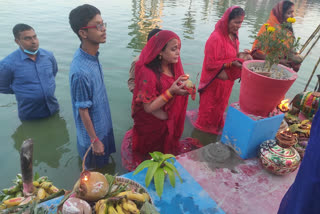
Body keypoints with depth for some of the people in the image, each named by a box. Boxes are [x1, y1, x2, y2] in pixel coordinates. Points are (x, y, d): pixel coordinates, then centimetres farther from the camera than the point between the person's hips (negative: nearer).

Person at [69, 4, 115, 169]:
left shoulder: (92, 55, -8)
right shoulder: (81, 72, -36)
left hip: (102, 123, 8)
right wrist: (95, 140, -14)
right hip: (93, 131, -7)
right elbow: (83, 111, -25)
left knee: (103, 165, 31)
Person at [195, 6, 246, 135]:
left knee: (221, 105, 25)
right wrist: (232, 63, -26)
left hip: (226, 79, 8)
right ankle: (206, 127, 32)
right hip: (215, 81, -8)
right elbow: (211, 63, -24)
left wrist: (240, 58, -6)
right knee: (210, 106, 11)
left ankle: (217, 125, 45)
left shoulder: (233, 36, 3)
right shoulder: (216, 38, -24)